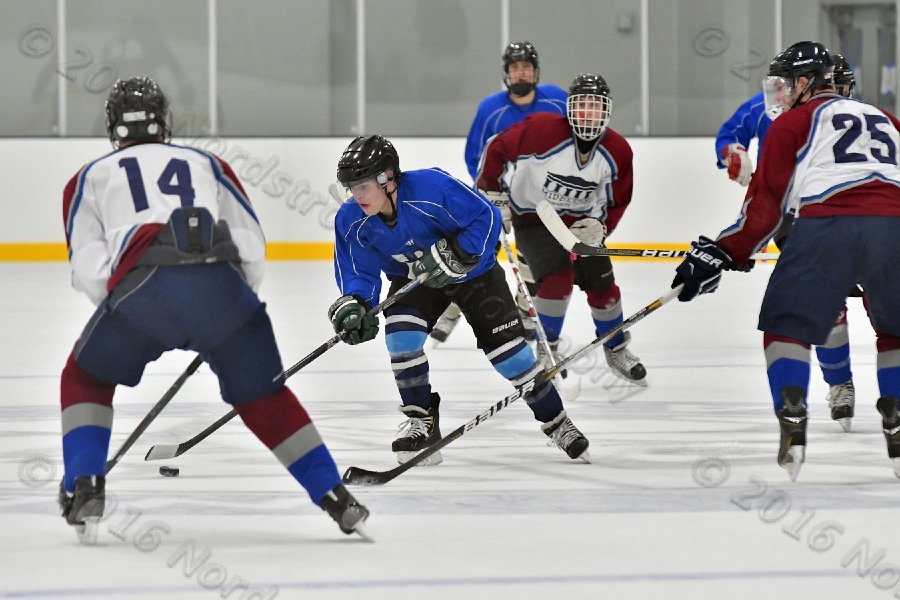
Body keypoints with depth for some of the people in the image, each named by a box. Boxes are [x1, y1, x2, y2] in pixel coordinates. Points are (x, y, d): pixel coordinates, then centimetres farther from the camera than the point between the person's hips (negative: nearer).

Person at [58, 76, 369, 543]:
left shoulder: (91, 177, 28)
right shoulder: (206, 164, 33)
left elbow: (88, 268, 14)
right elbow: (252, 245, 22)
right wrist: (226, 312, 32)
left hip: (143, 283, -2)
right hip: (221, 282, 2)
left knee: (86, 379, 25)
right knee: (263, 397, 22)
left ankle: (84, 490, 8)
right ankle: (337, 500, 15)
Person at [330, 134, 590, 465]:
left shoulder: (431, 187, -35)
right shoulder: (351, 221, -20)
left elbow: (486, 216, -29)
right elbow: (358, 273, -13)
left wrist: (453, 254, -38)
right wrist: (353, 304, -33)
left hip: (473, 272, -3)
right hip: (414, 278, 3)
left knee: (506, 347, -6)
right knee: (401, 334, -23)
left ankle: (556, 422, 13)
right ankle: (421, 420, -6)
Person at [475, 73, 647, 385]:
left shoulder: (617, 152, -13)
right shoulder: (542, 130, -28)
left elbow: (617, 201, 0)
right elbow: (498, 149, -14)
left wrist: (600, 227, -17)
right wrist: (489, 193, -8)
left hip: (579, 219, 4)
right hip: (532, 216, -4)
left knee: (602, 284, 1)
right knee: (558, 276, -23)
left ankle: (617, 350, 26)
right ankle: (547, 349, -3)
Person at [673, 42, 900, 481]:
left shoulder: (794, 122, 16)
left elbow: (765, 202, 10)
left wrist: (720, 254, 14)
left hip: (827, 225, -4)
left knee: (786, 324, 10)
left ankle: (792, 423, -7)